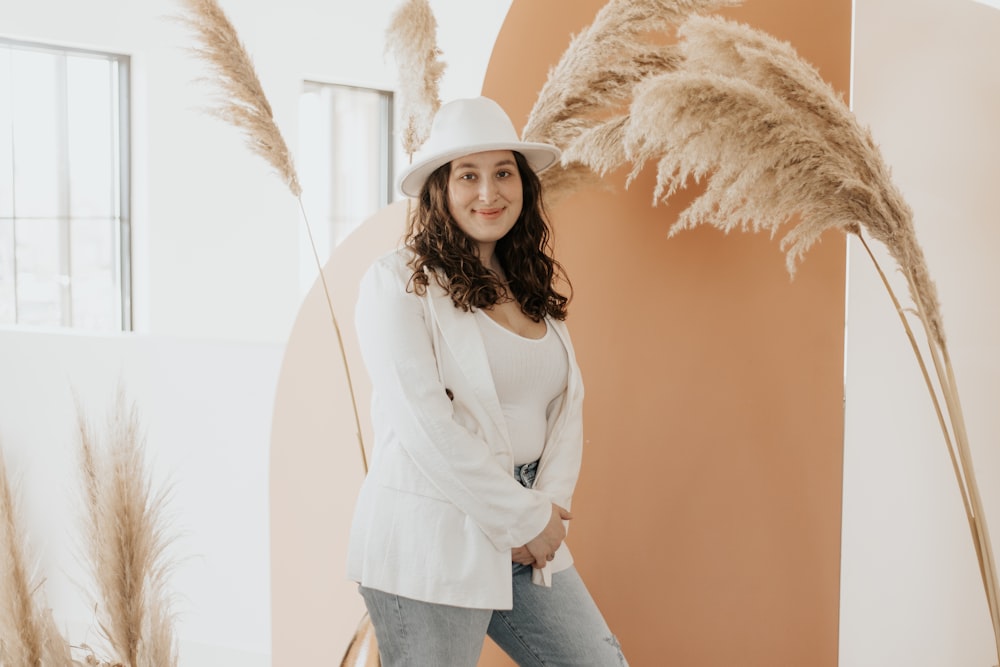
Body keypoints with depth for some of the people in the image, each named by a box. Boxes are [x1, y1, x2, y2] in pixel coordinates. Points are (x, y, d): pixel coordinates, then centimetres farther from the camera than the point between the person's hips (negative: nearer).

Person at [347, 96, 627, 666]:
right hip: (429, 546, -6)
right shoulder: (399, 281, -9)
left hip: (531, 547, 6)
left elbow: (569, 402, 10)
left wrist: (551, 506, -6)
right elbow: (422, 424, -16)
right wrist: (526, 518, -12)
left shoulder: (533, 286, 13)